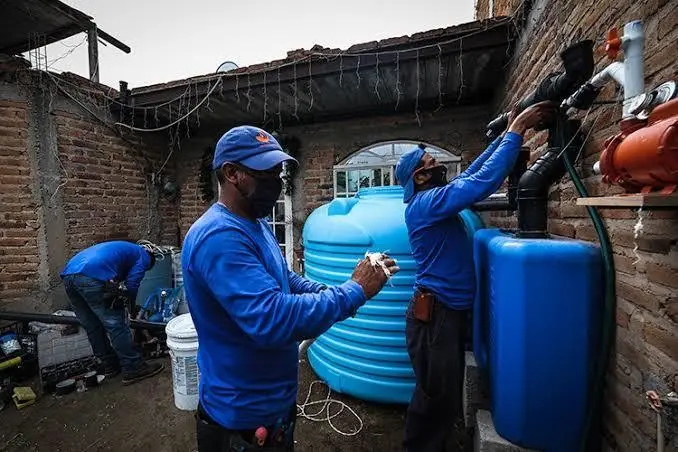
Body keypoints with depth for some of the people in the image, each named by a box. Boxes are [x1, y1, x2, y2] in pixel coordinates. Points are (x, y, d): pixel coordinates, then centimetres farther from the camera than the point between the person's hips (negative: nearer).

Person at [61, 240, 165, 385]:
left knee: (93, 327, 18)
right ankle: (133, 369, 9)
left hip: (68, 274, 9)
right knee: (116, 325, 0)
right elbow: (132, 284, 2)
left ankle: (110, 366, 32)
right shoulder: (144, 256, 13)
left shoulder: (123, 249, 36)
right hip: (92, 276, -9)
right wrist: (126, 304, 21)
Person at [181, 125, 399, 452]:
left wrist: (334, 294, -7)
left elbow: (284, 281, 8)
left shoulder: (255, 223, 3)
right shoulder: (219, 236, -30)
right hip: (245, 417, -8)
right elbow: (273, 320, -38)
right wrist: (354, 291, -29)